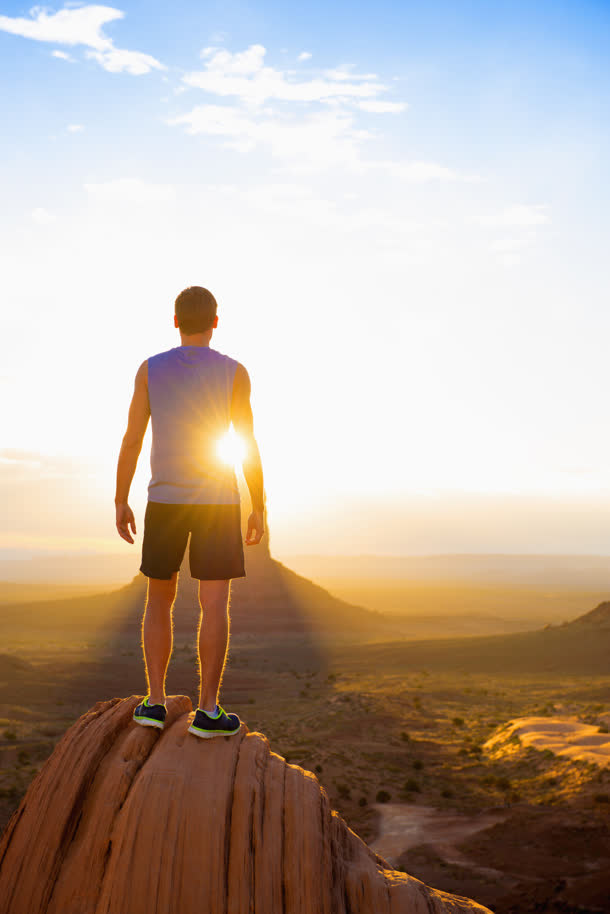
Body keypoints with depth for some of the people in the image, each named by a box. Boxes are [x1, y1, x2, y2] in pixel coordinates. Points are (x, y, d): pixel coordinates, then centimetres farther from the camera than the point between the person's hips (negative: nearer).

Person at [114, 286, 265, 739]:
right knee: (215, 604, 0)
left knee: (160, 599, 13)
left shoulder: (150, 369, 1)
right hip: (217, 501, -2)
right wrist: (259, 509, 2)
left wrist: (121, 503, 7)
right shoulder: (234, 372, -3)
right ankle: (208, 711, -2)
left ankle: (155, 702, 9)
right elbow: (249, 446, -5)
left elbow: (131, 440, 0)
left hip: (164, 501, 2)